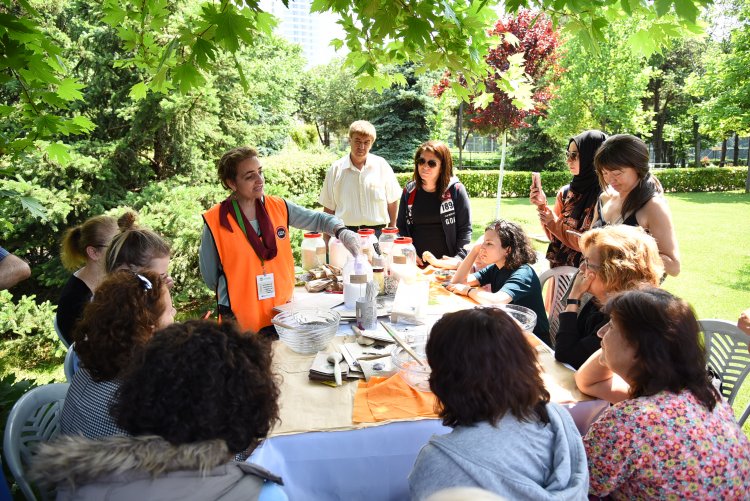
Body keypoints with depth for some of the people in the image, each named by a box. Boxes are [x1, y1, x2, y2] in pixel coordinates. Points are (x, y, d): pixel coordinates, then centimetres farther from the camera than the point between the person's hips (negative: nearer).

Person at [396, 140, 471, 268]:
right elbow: (401, 226, 8)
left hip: (447, 263, -2)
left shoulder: (456, 190, -5)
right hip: (417, 262, 3)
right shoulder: (409, 191, 5)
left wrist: (459, 258, -15)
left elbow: (465, 229, -5)